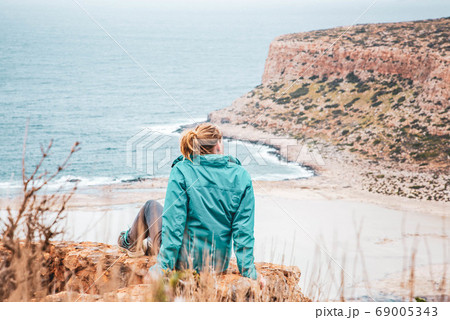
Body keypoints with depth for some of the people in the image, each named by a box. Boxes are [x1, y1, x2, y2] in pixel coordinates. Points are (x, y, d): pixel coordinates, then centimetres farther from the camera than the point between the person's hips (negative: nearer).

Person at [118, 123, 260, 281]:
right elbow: (244, 230, -8)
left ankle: (131, 243, 56)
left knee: (151, 206, 27)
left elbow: (173, 224, -16)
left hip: (183, 261, -3)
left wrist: (163, 266, -12)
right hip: (219, 264, 3)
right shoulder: (241, 176, -7)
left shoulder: (181, 171, -13)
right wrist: (248, 270, -2)